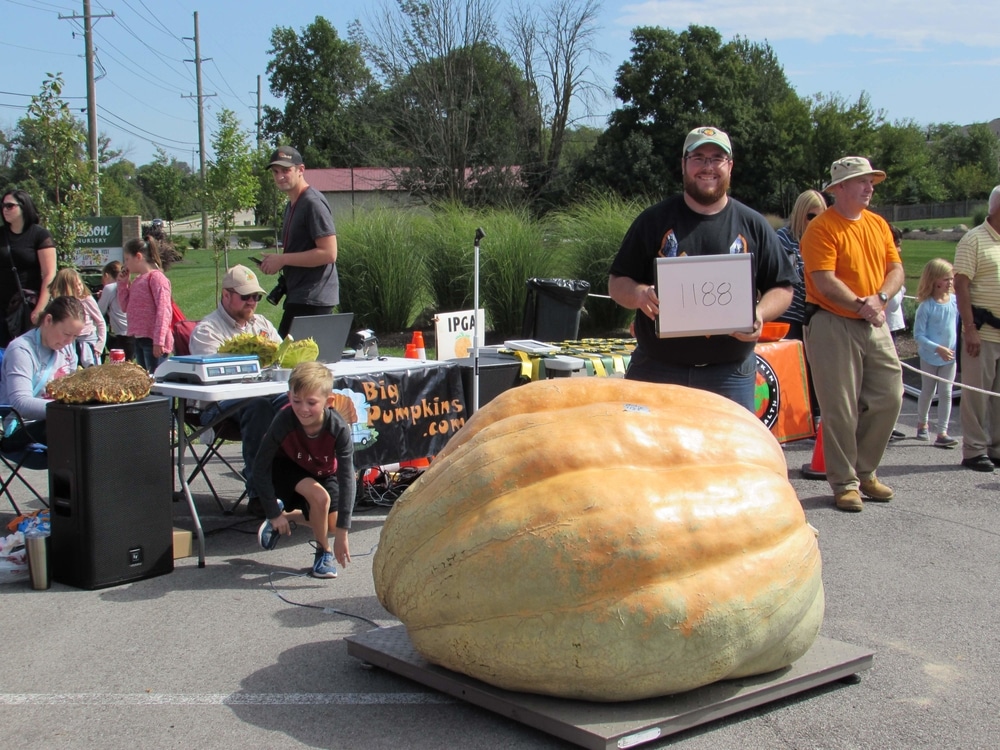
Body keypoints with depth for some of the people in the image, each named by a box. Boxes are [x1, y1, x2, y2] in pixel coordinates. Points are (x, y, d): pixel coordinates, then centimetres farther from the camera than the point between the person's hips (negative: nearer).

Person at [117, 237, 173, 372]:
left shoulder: (156, 277, -10)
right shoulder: (136, 281, 17)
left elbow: (163, 310, -18)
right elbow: (125, 308, 22)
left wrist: (158, 341, -23)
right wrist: (123, 284, 11)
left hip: (152, 340, -9)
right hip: (139, 339, 9)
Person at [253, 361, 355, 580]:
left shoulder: (339, 429, -33)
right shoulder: (284, 422, -35)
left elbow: (346, 478, -33)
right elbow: (260, 469, -24)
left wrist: (342, 532, -36)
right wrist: (273, 514, -22)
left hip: (324, 473, 3)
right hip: (286, 468, -2)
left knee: (333, 523, -10)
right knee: (319, 496, -29)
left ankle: (288, 516, 20)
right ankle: (323, 553, -3)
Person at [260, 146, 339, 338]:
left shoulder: (313, 203, -13)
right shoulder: (292, 205, 18)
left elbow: (329, 253, -20)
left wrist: (283, 259, -15)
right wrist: (275, 262, 7)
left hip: (312, 299, -10)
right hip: (299, 298, 10)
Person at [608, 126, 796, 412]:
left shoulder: (752, 225, 8)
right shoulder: (655, 220, 6)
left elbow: (782, 287, 10)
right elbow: (616, 282, 6)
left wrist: (760, 314, -11)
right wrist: (639, 294, -16)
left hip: (730, 375, 0)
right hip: (655, 368, 0)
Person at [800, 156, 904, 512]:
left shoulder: (878, 224, 13)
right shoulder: (822, 228, -9)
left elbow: (896, 269, 7)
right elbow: (825, 283, -17)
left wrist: (879, 298, -11)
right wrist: (861, 306, -19)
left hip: (875, 324, 7)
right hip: (833, 325, -7)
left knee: (889, 399, 7)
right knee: (841, 409, -3)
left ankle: (864, 472, 23)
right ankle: (844, 483, 9)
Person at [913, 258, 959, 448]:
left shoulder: (955, 301, -5)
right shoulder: (926, 306, -17)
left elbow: (960, 325, 7)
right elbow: (918, 335, -17)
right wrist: (938, 348, -25)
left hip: (950, 357, 3)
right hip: (929, 357, -3)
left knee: (946, 393, 1)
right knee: (927, 392, 13)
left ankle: (942, 433, 3)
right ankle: (922, 424, 35)